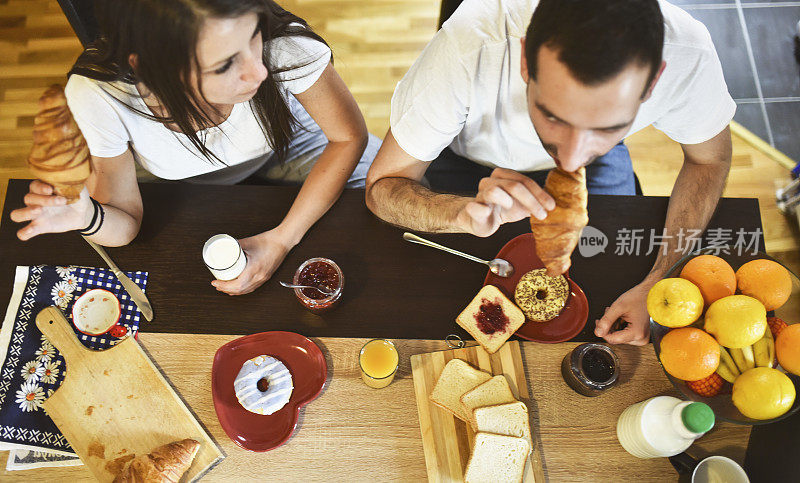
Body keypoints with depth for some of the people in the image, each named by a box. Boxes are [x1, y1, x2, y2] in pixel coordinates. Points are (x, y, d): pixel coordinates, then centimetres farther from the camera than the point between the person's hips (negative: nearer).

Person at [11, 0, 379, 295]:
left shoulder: (284, 46, -38)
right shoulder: (95, 97, -34)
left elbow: (349, 137, -22)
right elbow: (125, 223, -20)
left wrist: (281, 240, -28)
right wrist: (86, 216, -45)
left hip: (286, 148, 0)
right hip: (190, 190, 0)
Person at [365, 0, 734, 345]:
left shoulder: (687, 55, -36)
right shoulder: (468, 48, -43)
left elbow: (710, 160, -14)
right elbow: (382, 187, -30)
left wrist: (660, 285, -28)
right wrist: (467, 214, -52)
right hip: (470, 156, 0)